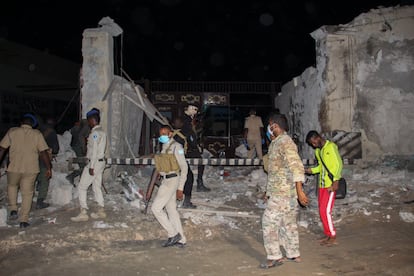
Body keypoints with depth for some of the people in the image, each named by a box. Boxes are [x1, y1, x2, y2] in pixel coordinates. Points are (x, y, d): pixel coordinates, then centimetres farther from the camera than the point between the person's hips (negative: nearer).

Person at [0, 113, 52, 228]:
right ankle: (24, 220, 10)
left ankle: (13, 210, 15)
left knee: (12, 186, 27)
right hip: (31, 169, 0)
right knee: (27, 193, 8)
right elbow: (43, 152, -4)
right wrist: (48, 168, 2)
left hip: (14, 168, 1)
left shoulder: (12, 131, 1)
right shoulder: (37, 134, 0)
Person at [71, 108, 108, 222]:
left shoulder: (95, 132, -15)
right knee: (97, 187, 14)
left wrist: (91, 166, -20)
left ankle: (83, 213, -1)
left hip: (94, 162, -9)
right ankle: (101, 211, 17)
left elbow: (94, 150, -20)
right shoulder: (102, 132, 13)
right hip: (101, 161, 9)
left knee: (82, 187, -2)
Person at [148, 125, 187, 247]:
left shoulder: (176, 147, -12)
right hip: (165, 180, 9)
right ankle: (181, 240, 18)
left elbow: (184, 167, -13)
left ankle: (173, 234, 2)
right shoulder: (165, 147, 14)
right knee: (171, 210, 11)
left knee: (156, 208, -8)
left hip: (171, 181, -9)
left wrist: (180, 188, -15)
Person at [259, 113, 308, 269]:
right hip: (279, 191, 10)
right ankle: (294, 255, 25)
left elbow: (296, 167, -25)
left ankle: (274, 257, 3)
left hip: (282, 192, -10)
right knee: (288, 222, 15)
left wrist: (300, 191, -29)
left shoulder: (285, 142, -17)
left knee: (269, 221, -5)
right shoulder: (276, 143, 15)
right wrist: (269, 191, 26)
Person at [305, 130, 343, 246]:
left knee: (325, 211, -9)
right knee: (322, 211, 10)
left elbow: (339, 164, -14)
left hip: (330, 185, -8)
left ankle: (333, 237, 1)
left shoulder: (331, 146, -10)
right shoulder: (317, 151, 15)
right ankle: (327, 234, 21)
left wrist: (335, 181, -21)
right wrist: (312, 170, 4)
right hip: (321, 185, 8)